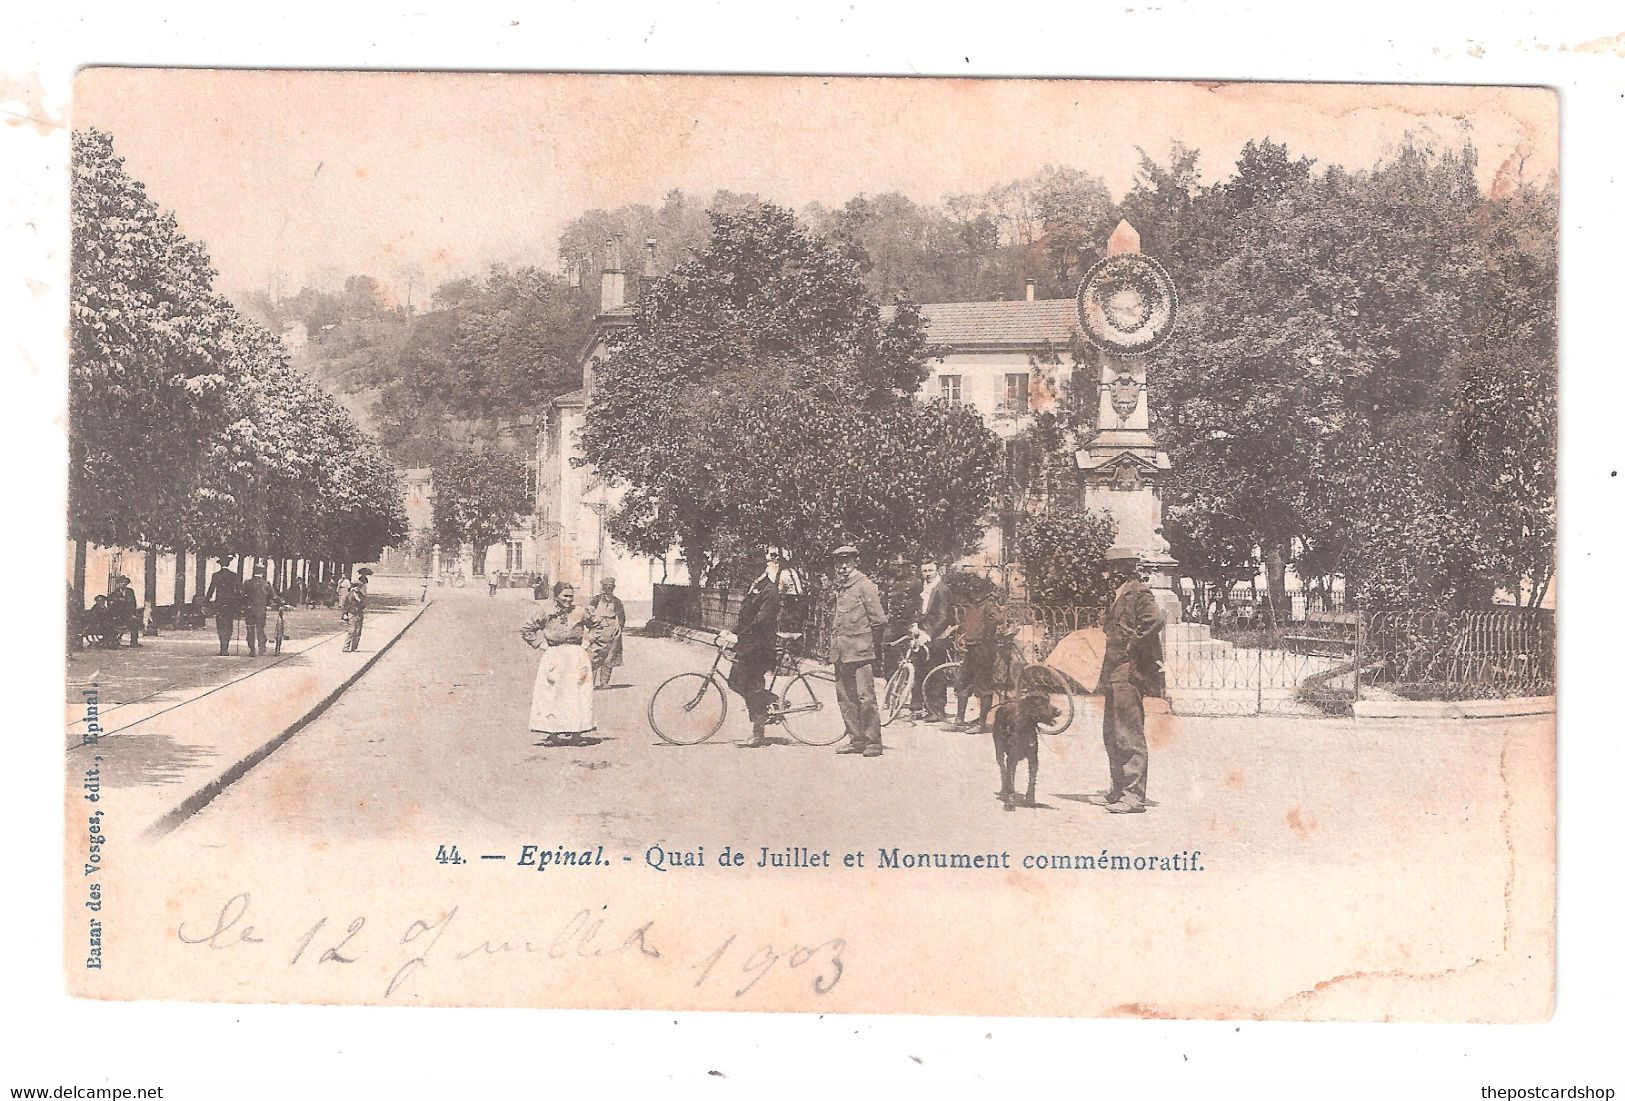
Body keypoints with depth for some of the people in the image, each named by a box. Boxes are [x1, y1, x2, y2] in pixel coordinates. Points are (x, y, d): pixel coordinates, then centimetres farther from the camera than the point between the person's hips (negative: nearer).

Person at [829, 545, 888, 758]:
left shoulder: (865, 585, -7)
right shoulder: (839, 587, 16)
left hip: (860, 652, -8)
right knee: (845, 698, 9)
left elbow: (879, 620, -8)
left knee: (865, 697, -9)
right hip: (841, 651, 8)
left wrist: (870, 643, 2)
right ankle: (856, 740, 17)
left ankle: (873, 742, -2)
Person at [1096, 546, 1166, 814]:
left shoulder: (1139, 593, -10)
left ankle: (1133, 796, -7)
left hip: (1130, 673, -10)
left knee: (1129, 734, -9)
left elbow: (1156, 620, -28)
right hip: (1115, 674, 10)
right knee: (1111, 732, 15)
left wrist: (1134, 643, -18)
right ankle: (1119, 789, 25)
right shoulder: (1119, 595, 19)